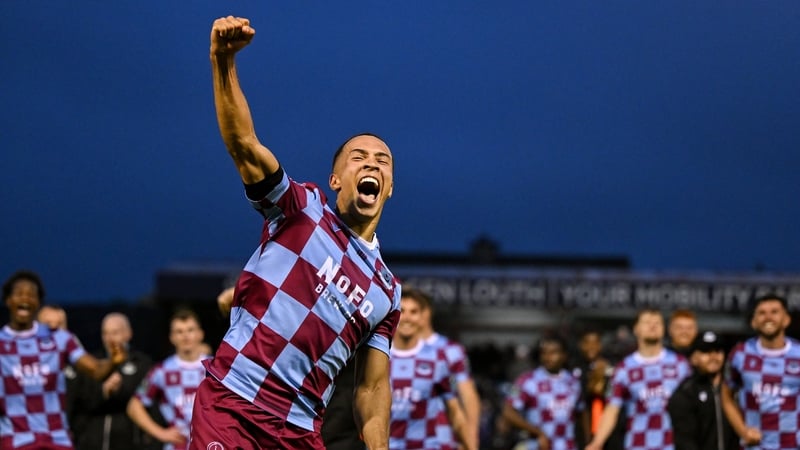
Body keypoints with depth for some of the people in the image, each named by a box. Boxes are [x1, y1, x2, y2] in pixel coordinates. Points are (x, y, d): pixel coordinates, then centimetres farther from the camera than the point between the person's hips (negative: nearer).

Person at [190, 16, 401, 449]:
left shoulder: (386, 291, 16)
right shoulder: (303, 208, 5)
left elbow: (372, 389, 17)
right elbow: (244, 145, -10)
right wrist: (223, 61, -25)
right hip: (230, 405, -5)